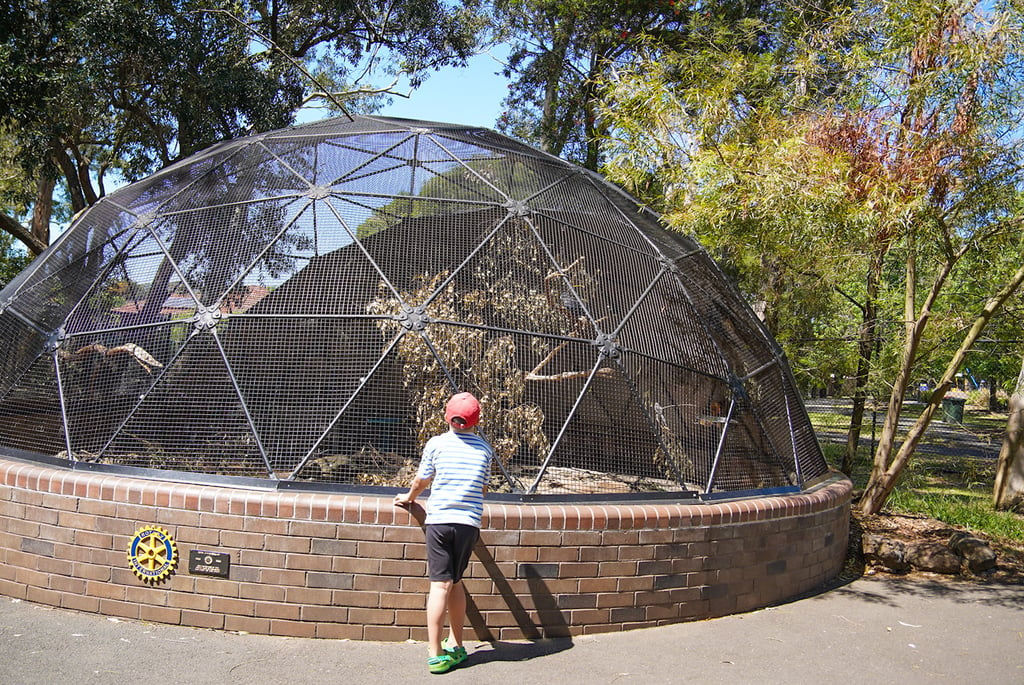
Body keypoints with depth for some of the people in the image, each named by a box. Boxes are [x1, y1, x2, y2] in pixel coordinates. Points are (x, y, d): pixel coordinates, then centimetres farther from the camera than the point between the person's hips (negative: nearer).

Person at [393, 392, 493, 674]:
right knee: (455, 581, 15)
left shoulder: (436, 444, -1)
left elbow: (421, 481, 10)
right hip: (469, 522, 2)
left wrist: (409, 498, 30)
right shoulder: (484, 448, 6)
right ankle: (456, 645, 22)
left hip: (439, 520, -2)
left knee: (441, 584, -3)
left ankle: (436, 654, -4)